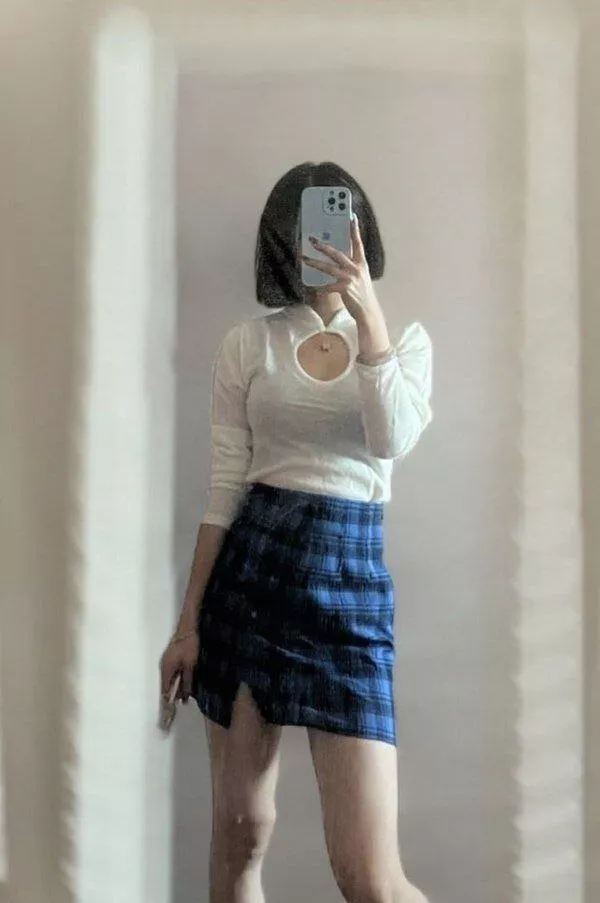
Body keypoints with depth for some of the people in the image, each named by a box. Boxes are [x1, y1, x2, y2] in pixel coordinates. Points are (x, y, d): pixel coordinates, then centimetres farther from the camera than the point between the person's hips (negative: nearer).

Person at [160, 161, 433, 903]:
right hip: (248, 569, 1)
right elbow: (224, 489, 3)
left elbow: (394, 441, -14)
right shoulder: (249, 343, 5)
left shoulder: (406, 339, 7)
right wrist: (188, 622, 2)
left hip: (347, 576, -1)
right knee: (240, 831, 9)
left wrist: (365, 314, -16)